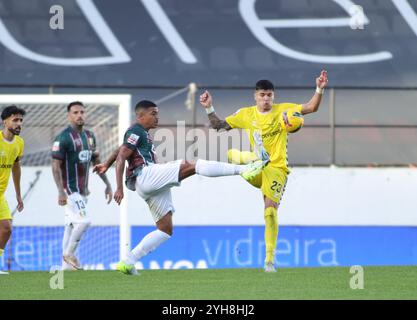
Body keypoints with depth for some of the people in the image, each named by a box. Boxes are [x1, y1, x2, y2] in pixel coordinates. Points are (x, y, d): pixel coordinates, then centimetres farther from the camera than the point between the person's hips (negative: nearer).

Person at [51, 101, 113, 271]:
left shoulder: (89, 136, 11)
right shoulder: (63, 138, -14)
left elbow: (97, 162, 19)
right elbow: (56, 166, -16)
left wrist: (107, 184, 15)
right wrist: (61, 192, -23)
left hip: (83, 189, 8)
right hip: (70, 189, -8)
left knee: (72, 225, 10)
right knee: (84, 221, -17)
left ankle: (66, 265, 14)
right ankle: (69, 254, 1)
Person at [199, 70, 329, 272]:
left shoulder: (283, 110, 0)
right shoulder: (246, 114, 7)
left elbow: (311, 108, -8)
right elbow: (219, 126, 13)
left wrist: (319, 89, -23)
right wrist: (209, 108, -1)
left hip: (276, 169, -3)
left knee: (270, 209, -15)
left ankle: (270, 258, -10)